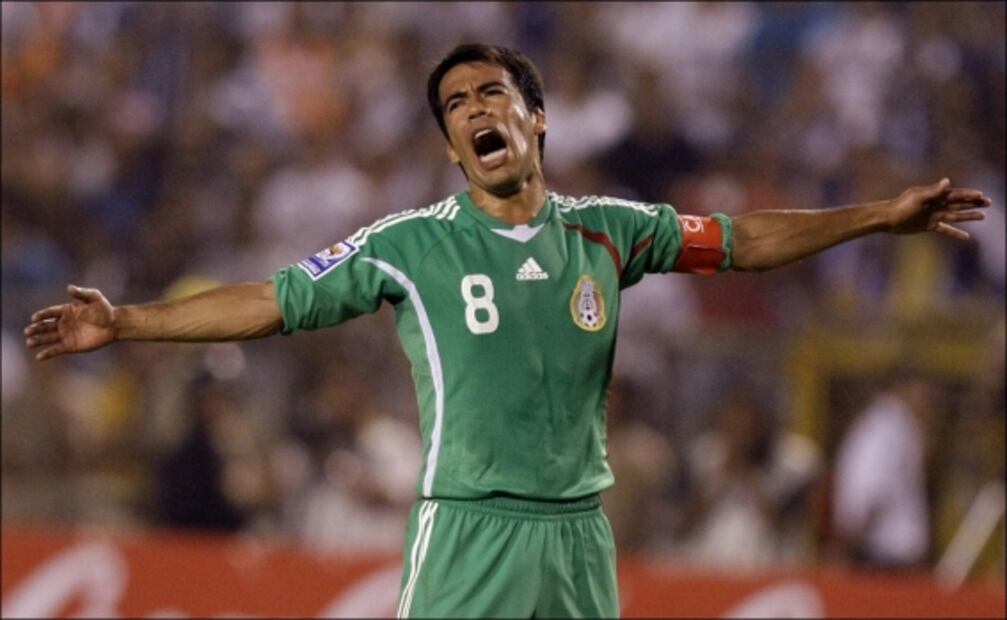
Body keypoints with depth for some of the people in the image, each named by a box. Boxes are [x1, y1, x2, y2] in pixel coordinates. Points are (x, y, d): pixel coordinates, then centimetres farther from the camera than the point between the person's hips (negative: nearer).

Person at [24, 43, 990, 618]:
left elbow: (740, 242, 17)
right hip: (467, 537, -3)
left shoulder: (605, 231, 9)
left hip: (579, 534, 3)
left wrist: (877, 217, 15)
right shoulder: (409, 246, 1)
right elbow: (271, 302, 4)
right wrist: (123, 324, -1)